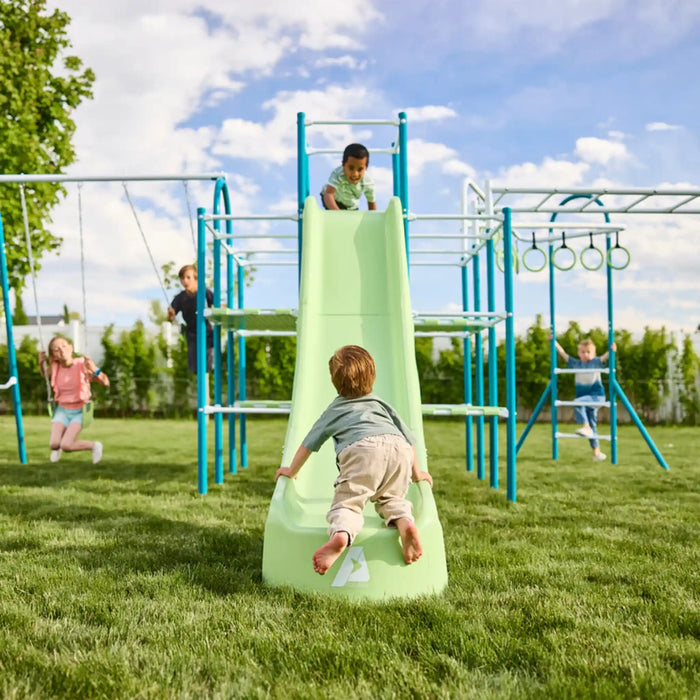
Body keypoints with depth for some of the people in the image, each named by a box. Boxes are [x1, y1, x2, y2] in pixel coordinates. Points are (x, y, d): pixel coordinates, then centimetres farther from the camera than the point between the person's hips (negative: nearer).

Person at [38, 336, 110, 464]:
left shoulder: (82, 364, -18)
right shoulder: (55, 367, -7)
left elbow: (106, 383, -17)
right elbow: (46, 376, 18)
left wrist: (95, 370, -36)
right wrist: (41, 364, -3)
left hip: (80, 410, -3)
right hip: (62, 410, 3)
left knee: (66, 446, -22)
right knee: (53, 444, -17)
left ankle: (94, 446, 7)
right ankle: (57, 448, 23)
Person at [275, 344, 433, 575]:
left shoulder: (335, 410, 34)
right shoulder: (381, 404, 39)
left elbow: (309, 443, 39)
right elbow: (408, 438, 38)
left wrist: (292, 470, 54)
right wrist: (416, 473, 50)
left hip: (362, 449, -3)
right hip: (399, 447, 3)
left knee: (347, 502, -7)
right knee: (391, 499, 20)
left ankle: (341, 534, -41)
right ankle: (404, 521, -14)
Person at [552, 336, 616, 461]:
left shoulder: (596, 362, 1)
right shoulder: (575, 364, 11)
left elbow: (605, 357, -16)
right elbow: (563, 354, 10)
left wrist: (611, 351, -35)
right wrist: (555, 342, 4)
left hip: (597, 395, -5)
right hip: (583, 397, 5)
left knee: (578, 403, -33)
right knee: (592, 426, 8)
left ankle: (586, 427, -30)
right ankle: (596, 452, 14)